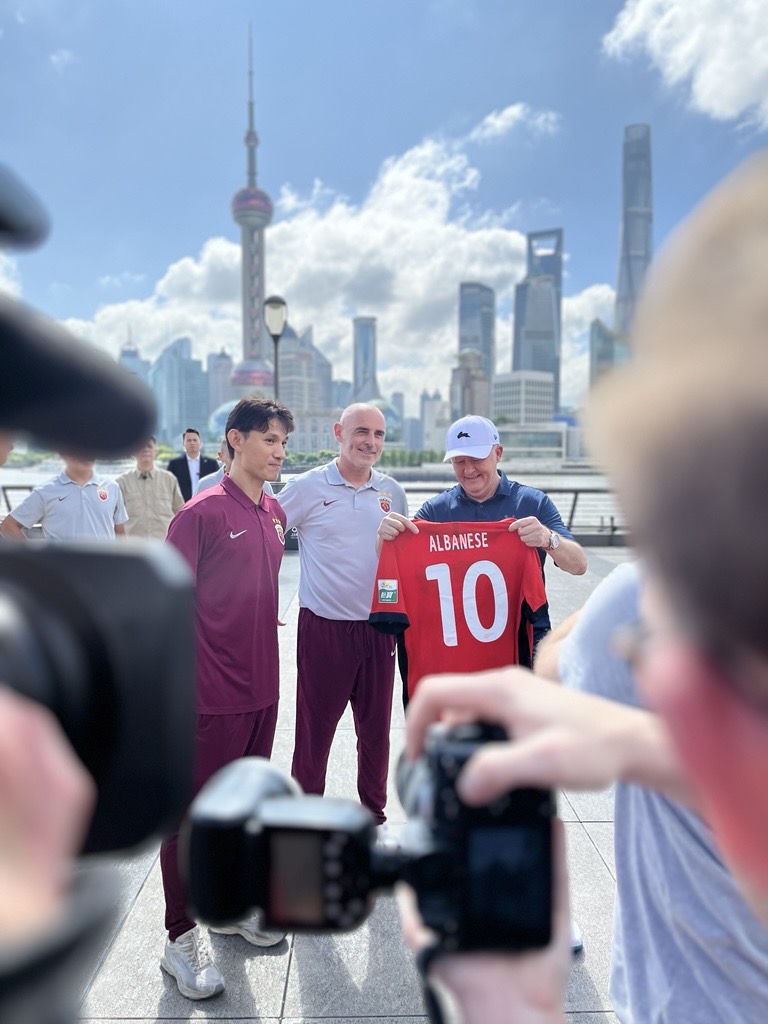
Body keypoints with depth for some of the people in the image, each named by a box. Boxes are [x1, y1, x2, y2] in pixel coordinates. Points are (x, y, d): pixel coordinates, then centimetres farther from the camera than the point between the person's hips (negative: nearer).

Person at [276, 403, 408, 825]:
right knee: (314, 728, 8)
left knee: (376, 727, 15)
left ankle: (375, 814, 34)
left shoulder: (392, 492, 6)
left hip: (377, 628, 4)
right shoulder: (306, 487, -6)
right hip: (324, 628, -3)